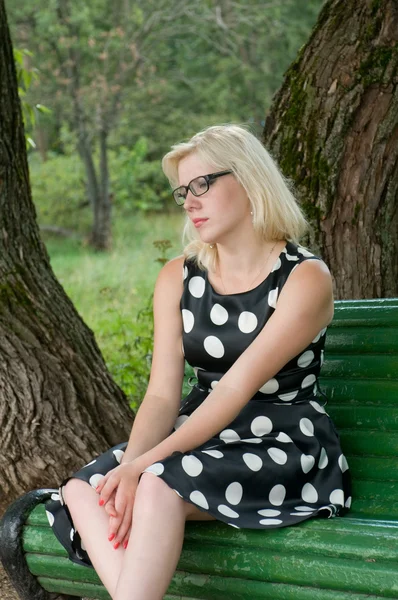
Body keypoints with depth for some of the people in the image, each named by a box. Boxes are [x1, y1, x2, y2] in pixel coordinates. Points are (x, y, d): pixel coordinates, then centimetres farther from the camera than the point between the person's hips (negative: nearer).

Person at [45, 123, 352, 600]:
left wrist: (144, 466, -28)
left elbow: (237, 387, -20)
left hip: (284, 448, -6)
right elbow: (162, 394, -1)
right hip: (200, 440, 6)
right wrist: (129, 466, -21)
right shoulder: (178, 278, 8)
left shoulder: (305, 279, -11)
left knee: (160, 485, -34)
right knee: (82, 491, -21)